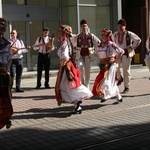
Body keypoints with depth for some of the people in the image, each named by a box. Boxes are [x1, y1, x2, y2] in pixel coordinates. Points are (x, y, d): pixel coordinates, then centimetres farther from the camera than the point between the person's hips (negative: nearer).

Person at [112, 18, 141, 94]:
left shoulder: (129, 34, -8)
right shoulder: (115, 34, 5)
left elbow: (138, 40, -1)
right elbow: (114, 41, 28)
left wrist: (132, 47, -3)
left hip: (126, 53, -4)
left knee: (126, 70, -1)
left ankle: (126, 87, 10)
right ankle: (120, 78, 15)